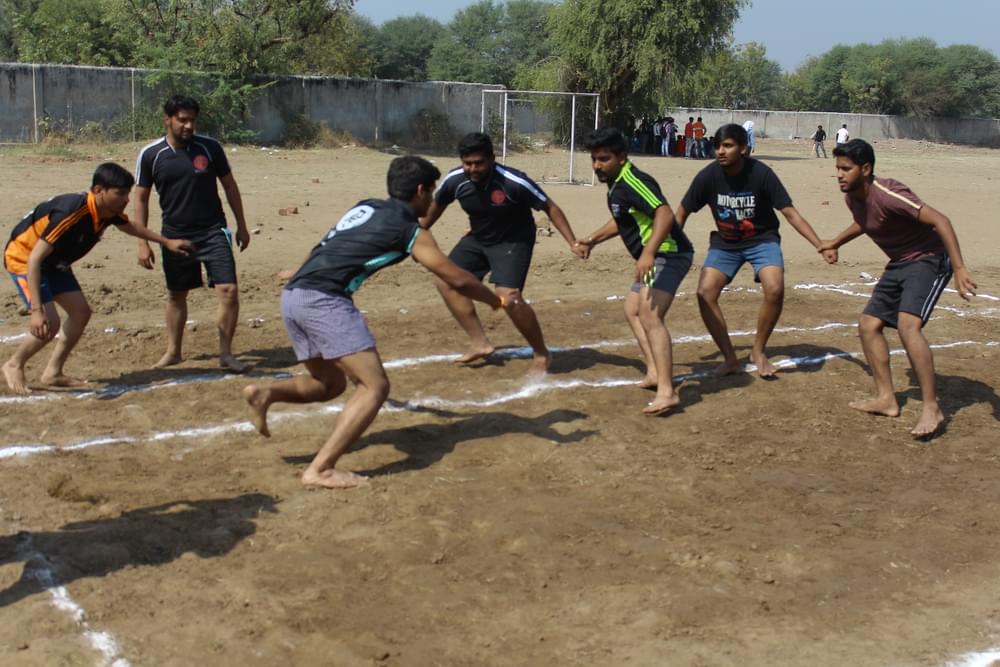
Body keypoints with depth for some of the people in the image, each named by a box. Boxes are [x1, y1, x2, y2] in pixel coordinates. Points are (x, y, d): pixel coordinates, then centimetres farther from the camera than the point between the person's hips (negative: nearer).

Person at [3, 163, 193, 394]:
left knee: (81, 312, 5)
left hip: (54, 262, 9)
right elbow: (34, 259, -37)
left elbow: (129, 227, 16)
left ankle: (53, 373, 18)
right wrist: (37, 310, -42)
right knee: (50, 323, -19)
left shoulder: (109, 211, -12)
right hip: (22, 258, -9)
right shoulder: (72, 213, -37)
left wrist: (166, 242, 23)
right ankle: (14, 366, 7)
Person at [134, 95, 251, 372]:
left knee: (228, 290, -11)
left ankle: (226, 352, 2)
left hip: (213, 231, -1)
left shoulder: (209, 147, -6)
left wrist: (241, 225, 7)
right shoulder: (150, 155, -6)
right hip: (175, 235, 1)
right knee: (176, 295, 13)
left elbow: (229, 185, 5)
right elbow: (141, 198, 1)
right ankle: (173, 352, 31)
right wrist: (143, 243, -3)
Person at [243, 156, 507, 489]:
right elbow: (457, 279, 2)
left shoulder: (365, 207, 24)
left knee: (330, 383, 24)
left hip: (292, 297, 9)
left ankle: (266, 393, 2)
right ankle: (320, 470, -14)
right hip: (324, 300, -8)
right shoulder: (410, 229, 2)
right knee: (374, 386, -6)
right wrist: (496, 301, 17)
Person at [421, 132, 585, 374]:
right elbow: (436, 206, 6)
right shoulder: (454, 180, -16)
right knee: (446, 281, -2)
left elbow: (550, 207, -19)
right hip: (477, 238, 6)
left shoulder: (513, 182, -30)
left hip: (514, 241, -6)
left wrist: (573, 243, -23)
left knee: (508, 296, -24)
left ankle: (542, 354, -4)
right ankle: (481, 344, 7)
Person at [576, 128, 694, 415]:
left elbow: (665, 213, -33)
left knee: (649, 315, -26)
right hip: (655, 257, 12)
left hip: (668, 253, -12)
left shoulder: (632, 181, -19)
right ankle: (654, 372, 26)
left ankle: (666, 391, -34)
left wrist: (648, 253, -44)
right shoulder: (615, 183, 12)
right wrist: (594, 239, 34)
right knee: (632, 309, 25)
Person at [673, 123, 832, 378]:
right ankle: (730, 358, 0)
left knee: (775, 290, -25)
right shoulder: (708, 176, -17)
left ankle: (759, 351, 1)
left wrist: (821, 246, -26)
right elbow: (681, 214, -4)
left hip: (762, 240, -2)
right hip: (724, 243, 2)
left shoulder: (761, 174, -21)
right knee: (705, 293, -17)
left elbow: (791, 214, -18)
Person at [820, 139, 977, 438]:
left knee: (908, 325, -26)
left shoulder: (887, 194, -26)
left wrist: (959, 268, -38)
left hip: (929, 259, -9)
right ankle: (886, 399, 16)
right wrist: (835, 243, 40)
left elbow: (940, 221, -31)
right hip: (898, 264, 9)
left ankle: (932, 408, -21)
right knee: (869, 325, 6)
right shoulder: (852, 197, 1)